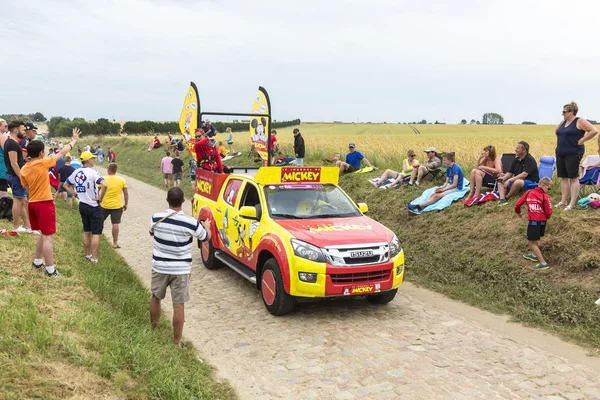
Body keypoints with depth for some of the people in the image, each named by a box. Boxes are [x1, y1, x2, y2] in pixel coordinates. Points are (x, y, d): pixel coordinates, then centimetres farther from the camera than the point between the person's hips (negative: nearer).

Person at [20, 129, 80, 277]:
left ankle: (37, 262, 32)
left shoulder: (24, 169, 4)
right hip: (44, 204, -7)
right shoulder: (43, 163, -14)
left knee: (43, 234, 23)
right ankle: (50, 270, 0)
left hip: (32, 203, 7)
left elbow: (27, 188, 12)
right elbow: (63, 152, -5)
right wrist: (74, 140, 8)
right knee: (47, 237, -3)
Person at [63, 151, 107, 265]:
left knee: (86, 231, 18)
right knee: (96, 233, 1)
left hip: (82, 205, 7)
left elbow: (66, 185, 18)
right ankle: (94, 258, 3)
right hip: (94, 206, -7)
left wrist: (75, 195, 12)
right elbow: (105, 185, -33)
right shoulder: (92, 173, -18)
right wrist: (100, 197, -18)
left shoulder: (76, 172, 5)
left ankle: (88, 255, 28)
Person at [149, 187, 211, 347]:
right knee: (178, 305, 5)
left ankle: (153, 328, 42)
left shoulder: (156, 218, -10)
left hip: (159, 267, 3)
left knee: (156, 298, 24)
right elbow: (206, 237, 2)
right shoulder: (190, 223, -17)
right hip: (181, 270, -3)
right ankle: (176, 342, 11)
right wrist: (207, 226, 25)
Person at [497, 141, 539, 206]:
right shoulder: (516, 160, 10)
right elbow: (510, 172, 10)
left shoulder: (530, 160, -15)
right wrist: (503, 178, -12)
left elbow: (524, 174, -26)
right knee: (500, 182, -2)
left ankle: (506, 198, -19)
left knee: (518, 182, -39)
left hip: (531, 183, -9)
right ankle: (502, 199, -27)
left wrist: (509, 180, -27)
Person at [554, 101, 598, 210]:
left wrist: (581, 141, -15)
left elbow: (594, 131, -16)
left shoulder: (579, 121, -8)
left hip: (573, 154, -7)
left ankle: (572, 203, -4)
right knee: (563, 178, 9)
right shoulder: (563, 122, 13)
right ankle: (563, 201, 15)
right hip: (560, 153, 7)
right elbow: (557, 131, 33)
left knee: (573, 178, -5)